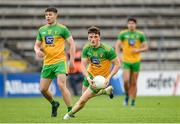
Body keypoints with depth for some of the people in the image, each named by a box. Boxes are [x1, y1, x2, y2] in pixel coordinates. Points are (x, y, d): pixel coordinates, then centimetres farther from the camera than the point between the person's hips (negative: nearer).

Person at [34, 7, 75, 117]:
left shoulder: (62, 28, -2)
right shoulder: (42, 30, 12)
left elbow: (72, 43, -1)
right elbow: (37, 45, 19)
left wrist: (72, 60, -7)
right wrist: (37, 50, -5)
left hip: (60, 61, -6)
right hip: (47, 63, 6)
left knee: (61, 85, -21)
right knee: (43, 89, 4)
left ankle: (71, 111, -15)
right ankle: (54, 104, 32)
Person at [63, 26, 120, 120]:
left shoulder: (107, 50, -25)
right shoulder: (86, 48, -12)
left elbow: (117, 64, -16)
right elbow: (83, 65, -10)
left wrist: (108, 78, -26)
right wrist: (88, 78, -26)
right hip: (90, 74, 6)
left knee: (82, 100, -7)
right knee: (84, 93, 24)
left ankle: (70, 114, 18)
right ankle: (106, 91, 40)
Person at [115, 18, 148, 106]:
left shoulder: (140, 34, 0)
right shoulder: (123, 34, 0)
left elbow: (146, 47, 3)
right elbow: (117, 45, -1)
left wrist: (138, 50, -15)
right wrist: (118, 56, -16)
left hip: (136, 61, 1)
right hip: (126, 61, -1)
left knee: (133, 83, 3)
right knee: (126, 80, -15)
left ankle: (133, 102, 12)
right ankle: (127, 96, 12)